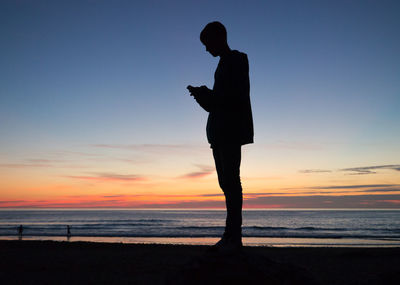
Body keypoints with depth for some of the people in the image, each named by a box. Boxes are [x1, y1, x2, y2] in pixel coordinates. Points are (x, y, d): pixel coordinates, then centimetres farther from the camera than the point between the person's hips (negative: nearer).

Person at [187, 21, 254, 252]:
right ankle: (232, 236, 9)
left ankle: (234, 236, -10)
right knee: (226, 181, 5)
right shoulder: (224, 65, 24)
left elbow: (237, 97, -15)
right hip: (220, 132, 9)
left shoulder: (236, 61, -3)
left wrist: (206, 95, -12)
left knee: (231, 180, -12)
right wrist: (203, 95, 6)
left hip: (232, 131, -9)